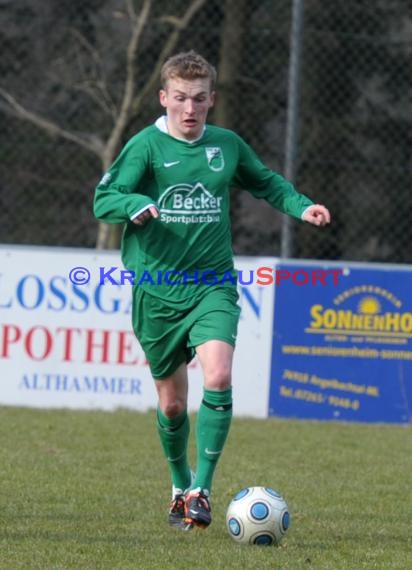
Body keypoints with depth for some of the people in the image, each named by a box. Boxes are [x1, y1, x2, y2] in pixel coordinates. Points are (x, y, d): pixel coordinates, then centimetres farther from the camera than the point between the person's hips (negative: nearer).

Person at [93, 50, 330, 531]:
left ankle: (202, 490, -16)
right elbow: (103, 199, -11)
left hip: (213, 285, 1)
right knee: (172, 402, 8)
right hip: (156, 289, -1)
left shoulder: (227, 145, 6)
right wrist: (136, 205, -31)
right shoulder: (147, 145, -5)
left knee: (218, 377, -23)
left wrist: (301, 206, 8)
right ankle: (180, 485, 33)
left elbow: (265, 182, 24)